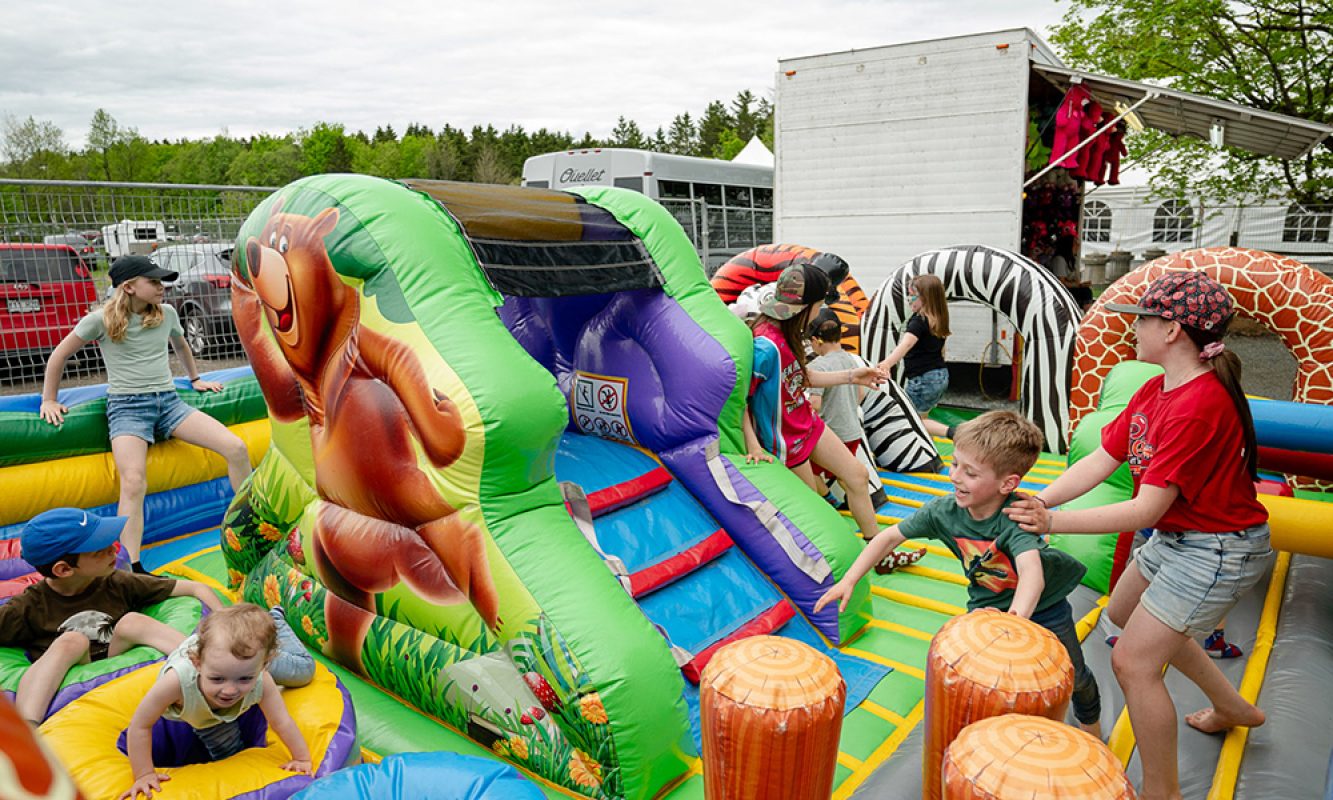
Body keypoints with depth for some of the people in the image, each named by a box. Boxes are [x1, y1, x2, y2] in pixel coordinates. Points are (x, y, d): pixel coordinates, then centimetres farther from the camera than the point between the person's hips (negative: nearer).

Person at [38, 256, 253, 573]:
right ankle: (132, 571, -28)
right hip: (127, 406, -4)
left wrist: (195, 378, 36)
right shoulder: (101, 319, -3)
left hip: (168, 401, 4)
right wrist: (49, 400, 12)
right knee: (134, 483, -28)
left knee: (236, 448, -14)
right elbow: (60, 355, 8)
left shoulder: (167, 313, 9)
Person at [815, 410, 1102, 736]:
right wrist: (849, 580, -22)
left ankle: (1090, 721, 51)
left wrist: (1015, 618, -72)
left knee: (1074, 676, 17)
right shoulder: (944, 511, -24)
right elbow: (890, 537, -14)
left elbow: (1032, 573, -53)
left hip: (1043, 604, -2)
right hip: (990, 606, 2)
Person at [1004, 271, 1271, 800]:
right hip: (1174, 537, 10)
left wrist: (1054, 523, -32)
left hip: (1216, 550, -10)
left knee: (1133, 662, -8)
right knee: (1124, 614, 28)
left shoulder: (1199, 406, -31)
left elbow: (1147, 508, -30)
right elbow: (1100, 460, -4)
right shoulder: (1156, 389, -1)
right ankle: (1232, 706, 47)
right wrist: (1036, 502, -15)